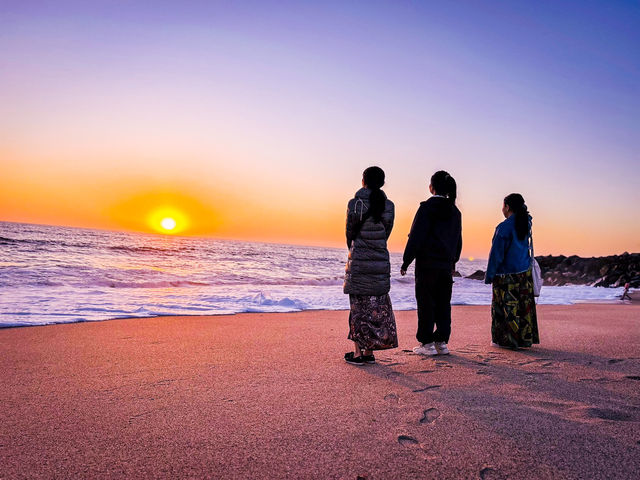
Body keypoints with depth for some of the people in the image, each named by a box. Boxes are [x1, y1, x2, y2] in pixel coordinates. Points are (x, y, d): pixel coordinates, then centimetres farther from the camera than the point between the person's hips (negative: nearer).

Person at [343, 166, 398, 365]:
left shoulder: (355, 203, -9)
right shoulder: (388, 206, 1)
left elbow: (350, 232, -1)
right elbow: (386, 233, 7)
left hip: (359, 261, -3)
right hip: (381, 260, 4)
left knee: (359, 306, 4)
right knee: (377, 307, 11)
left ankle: (358, 353, 8)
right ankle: (369, 352, 18)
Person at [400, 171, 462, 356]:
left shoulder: (427, 207, -10)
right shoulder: (455, 211, 11)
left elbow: (416, 236, -14)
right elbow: (458, 241, 16)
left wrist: (406, 261, -9)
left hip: (427, 263, -6)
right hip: (446, 265, 6)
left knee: (426, 304, 0)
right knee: (443, 304, 10)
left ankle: (427, 344, 4)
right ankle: (442, 342, 15)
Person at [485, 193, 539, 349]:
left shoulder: (504, 227, -15)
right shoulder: (526, 223, 3)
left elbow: (496, 254, -14)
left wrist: (489, 276, -8)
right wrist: (522, 208, 11)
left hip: (506, 276, -7)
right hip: (525, 273, 7)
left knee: (507, 307, 1)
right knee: (524, 306, 11)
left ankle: (508, 340, 6)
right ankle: (526, 339, 18)